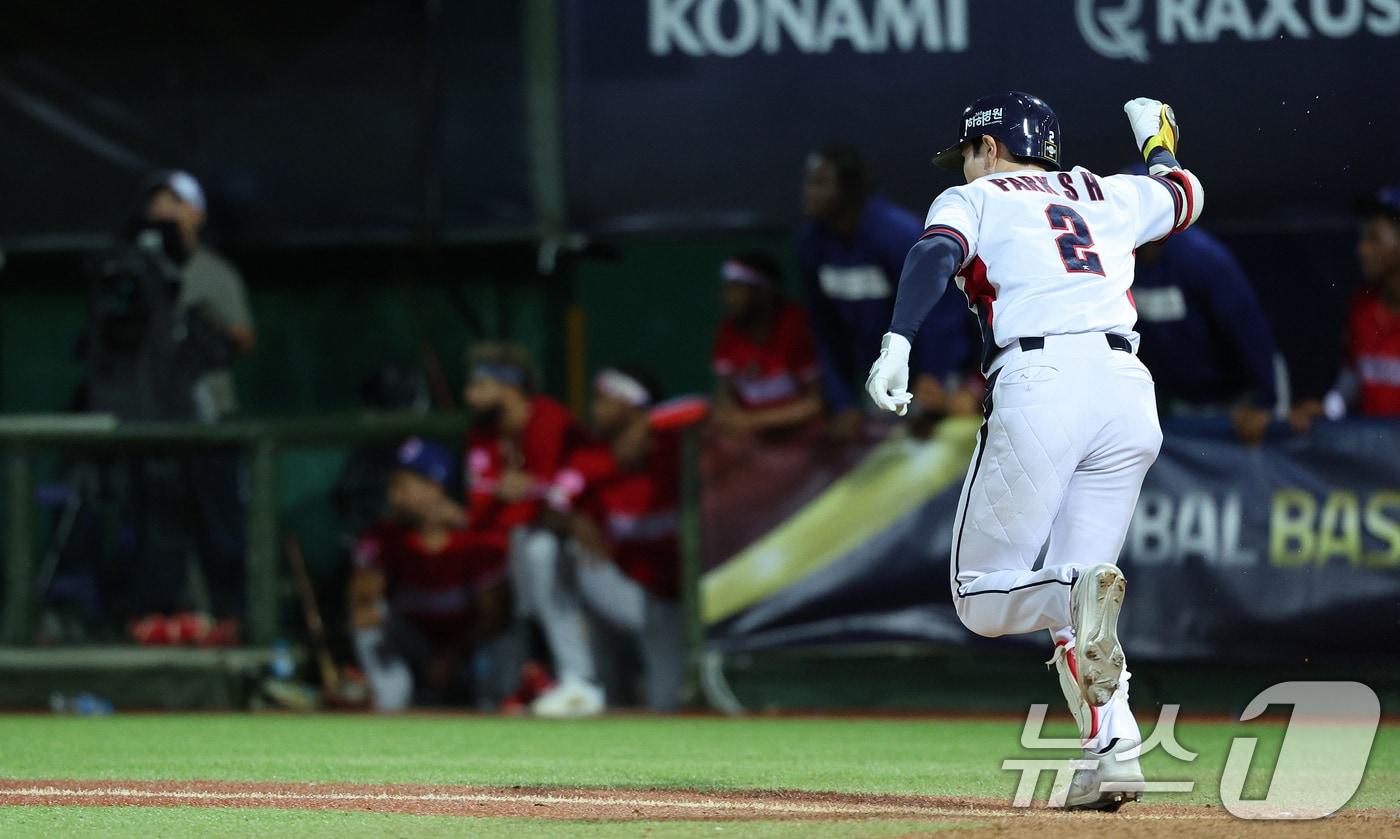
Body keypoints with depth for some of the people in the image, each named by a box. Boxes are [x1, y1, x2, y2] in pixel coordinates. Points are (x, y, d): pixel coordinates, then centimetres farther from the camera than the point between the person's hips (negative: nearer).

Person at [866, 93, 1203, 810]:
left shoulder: (973, 199, 16)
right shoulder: (1108, 196, 28)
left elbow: (934, 255, -7)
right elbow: (1185, 193, 48)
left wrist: (897, 342, -22)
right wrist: (1156, 140, 68)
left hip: (1039, 382, -5)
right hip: (1130, 394, 5)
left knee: (982, 594, 4)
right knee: (1073, 590, 14)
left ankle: (1079, 594, -28)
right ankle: (1114, 749, -7)